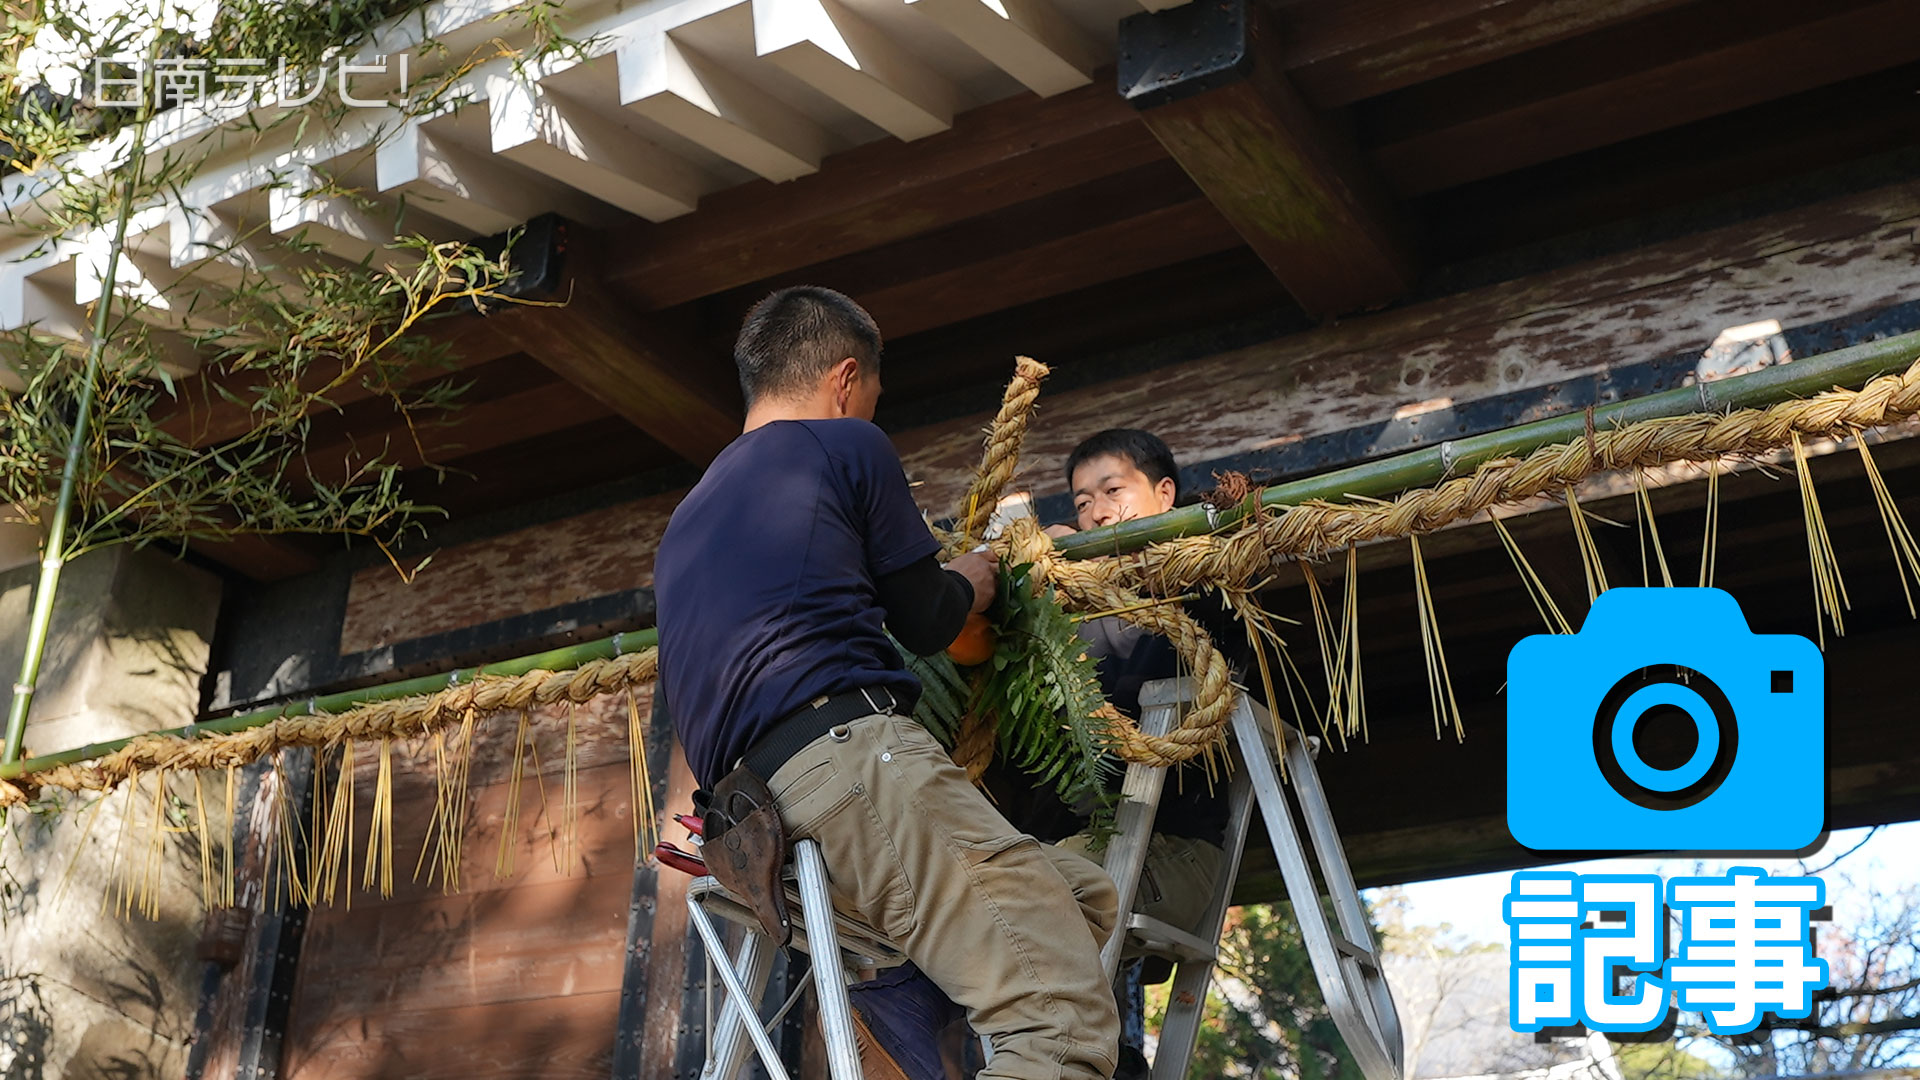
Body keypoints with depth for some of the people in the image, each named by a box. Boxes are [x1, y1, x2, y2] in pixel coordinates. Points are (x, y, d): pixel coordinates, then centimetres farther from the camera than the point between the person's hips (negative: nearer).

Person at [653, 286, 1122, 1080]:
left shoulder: (684, 521, 31)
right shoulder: (846, 445, 10)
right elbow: (925, 622, 14)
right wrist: (969, 583, 36)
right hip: (845, 747, -8)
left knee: (1086, 899, 13)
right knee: (1067, 1013, -19)